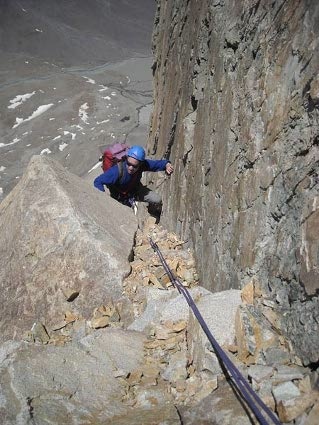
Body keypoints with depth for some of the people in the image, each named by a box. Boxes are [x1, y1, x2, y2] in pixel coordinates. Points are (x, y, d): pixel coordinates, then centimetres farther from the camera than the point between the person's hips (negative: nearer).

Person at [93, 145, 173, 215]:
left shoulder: (142, 165, -27)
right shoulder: (117, 170, -40)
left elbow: (157, 163, -12)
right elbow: (98, 182, -36)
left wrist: (167, 164, -34)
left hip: (135, 190, 4)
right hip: (120, 198, -4)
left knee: (157, 199, 4)